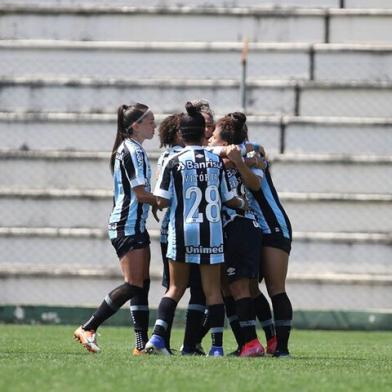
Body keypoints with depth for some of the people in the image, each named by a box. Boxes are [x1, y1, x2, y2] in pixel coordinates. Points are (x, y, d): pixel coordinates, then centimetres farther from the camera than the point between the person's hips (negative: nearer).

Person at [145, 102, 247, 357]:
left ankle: (158, 336, -4)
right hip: (212, 233, 1)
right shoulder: (216, 161, 1)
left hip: (182, 232, -1)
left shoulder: (174, 163, -5)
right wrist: (244, 204, 29)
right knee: (213, 290, 5)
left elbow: (162, 201, -8)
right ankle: (217, 345, 1)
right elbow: (228, 199, 7)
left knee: (176, 288, 10)